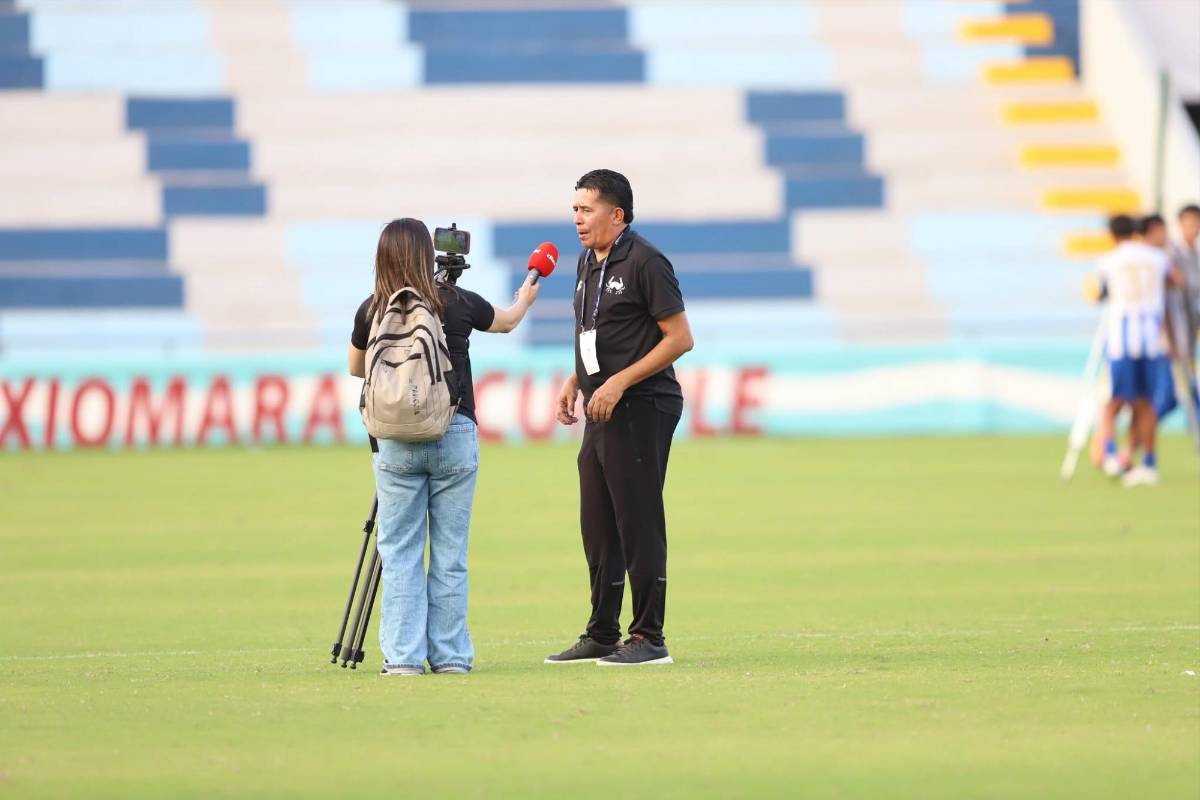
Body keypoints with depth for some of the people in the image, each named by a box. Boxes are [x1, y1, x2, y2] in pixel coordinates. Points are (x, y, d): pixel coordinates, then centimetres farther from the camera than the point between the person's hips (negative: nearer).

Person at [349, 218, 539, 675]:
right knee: (449, 553, 5)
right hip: (454, 434, 0)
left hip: (395, 441, 0)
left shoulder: (372, 311, 0)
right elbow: (507, 322, 23)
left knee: (399, 552, 4)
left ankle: (403, 656, -1)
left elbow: (356, 369, 19)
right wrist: (525, 298, 45)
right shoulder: (458, 303, 0)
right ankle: (450, 655, 6)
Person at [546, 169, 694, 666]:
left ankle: (649, 639, -2)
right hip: (601, 414, 9)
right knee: (597, 528, 12)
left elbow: (679, 338, -15)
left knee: (639, 525, -7)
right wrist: (575, 382, 11)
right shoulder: (588, 264, 15)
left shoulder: (644, 262, -12)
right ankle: (601, 636, 19)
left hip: (641, 410, -9)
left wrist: (619, 382, -19)